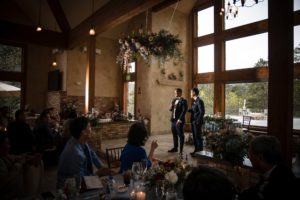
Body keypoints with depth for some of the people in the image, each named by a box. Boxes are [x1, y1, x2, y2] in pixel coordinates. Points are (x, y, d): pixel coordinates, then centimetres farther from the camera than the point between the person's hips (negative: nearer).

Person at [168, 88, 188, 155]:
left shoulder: (183, 101, -6)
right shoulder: (174, 100, 15)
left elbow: (184, 111, -13)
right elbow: (170, 109, 17)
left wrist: (180, 119, -20)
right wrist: (171, 107, -6)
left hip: (179, 120, -7)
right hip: (173, 120, 7)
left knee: (180, 135, 0)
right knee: (174, 134, 14)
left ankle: (181, 150, 7)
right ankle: (175, 147, 26)